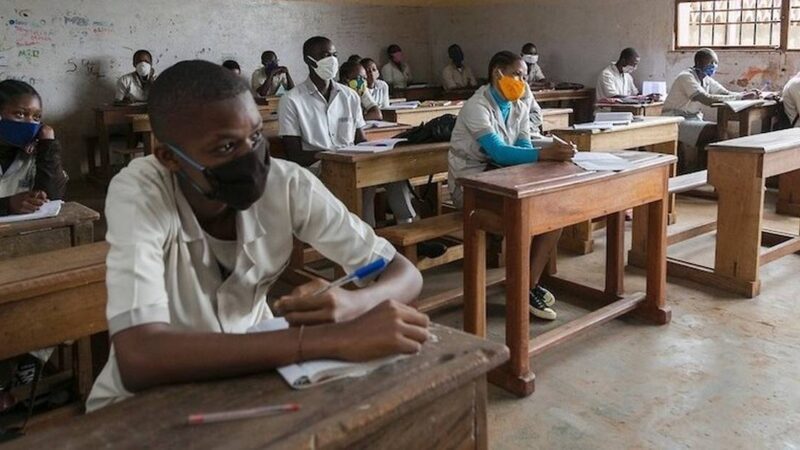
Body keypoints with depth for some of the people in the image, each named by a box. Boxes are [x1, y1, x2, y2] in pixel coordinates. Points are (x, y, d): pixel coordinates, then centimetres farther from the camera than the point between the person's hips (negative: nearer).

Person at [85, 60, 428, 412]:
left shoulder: (287, 184, -16)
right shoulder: (137, 193, -24)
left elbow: (404, 273, -12)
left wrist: (353, 305, -34)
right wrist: (331, 339, -41)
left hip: (248, 375, 4)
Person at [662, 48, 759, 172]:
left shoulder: (706, 79, 11)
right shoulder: (687, 77, -17)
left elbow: (726, 93, 8)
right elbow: (707, 99, -28)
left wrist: (747, 94, -12)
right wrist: (740, 97, -27)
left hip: (693, 119, 9)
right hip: (676, 121, -9)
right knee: (713, 132, -25)